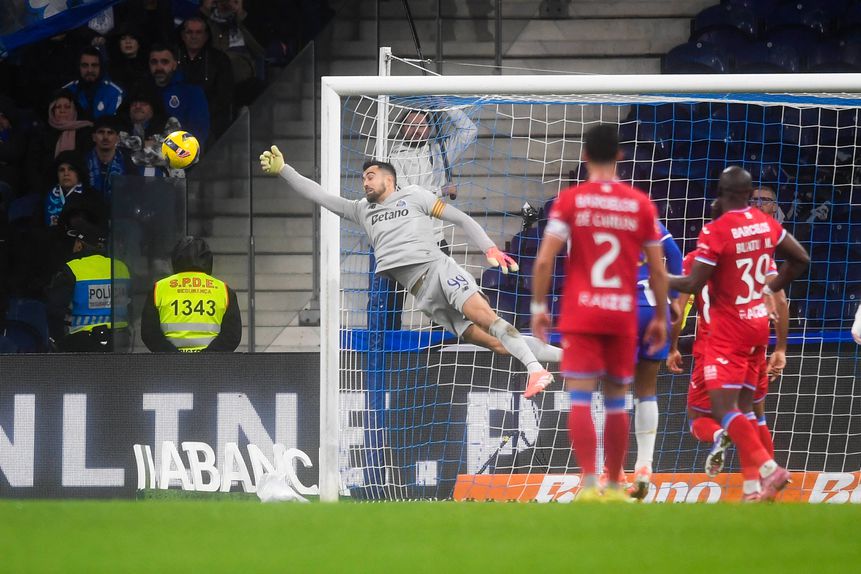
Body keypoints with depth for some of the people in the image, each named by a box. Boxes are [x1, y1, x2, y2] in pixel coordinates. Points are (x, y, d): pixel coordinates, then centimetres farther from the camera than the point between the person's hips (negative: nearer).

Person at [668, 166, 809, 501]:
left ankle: (768, 468, -24)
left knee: (723, 409, -10)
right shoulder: (766, 224, 4)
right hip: (759, 325, 8)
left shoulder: (715, 231, -17)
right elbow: (800, 260, 15)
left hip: (729, 330, -7)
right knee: (739, 407, 12)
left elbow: (693, 285, -18)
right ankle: (753, 487, 7)